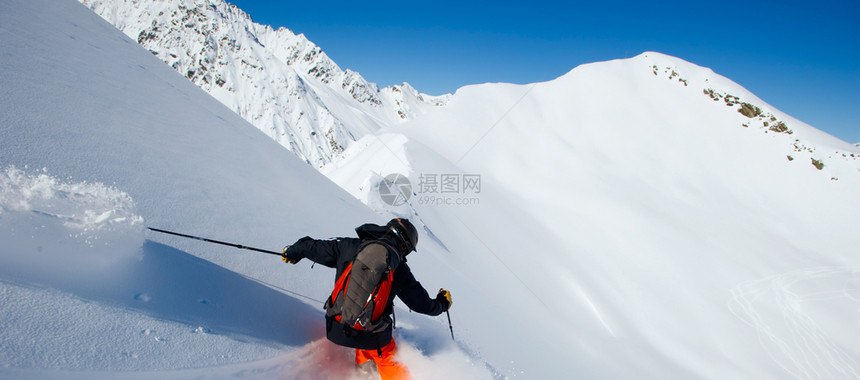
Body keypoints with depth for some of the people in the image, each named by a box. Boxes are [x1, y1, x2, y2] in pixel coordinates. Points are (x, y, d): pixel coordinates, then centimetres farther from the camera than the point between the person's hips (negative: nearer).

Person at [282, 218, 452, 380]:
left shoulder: (349, 246, -3)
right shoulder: (399, 270, -9)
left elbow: (317, 248, 10)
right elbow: (421, 303, 0)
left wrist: (294, 251, 31)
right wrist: (442, 303, 21)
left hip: (336, 329, 3)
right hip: (372, 337, -3)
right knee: (390, 365, 21)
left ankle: (363, 364, 45)